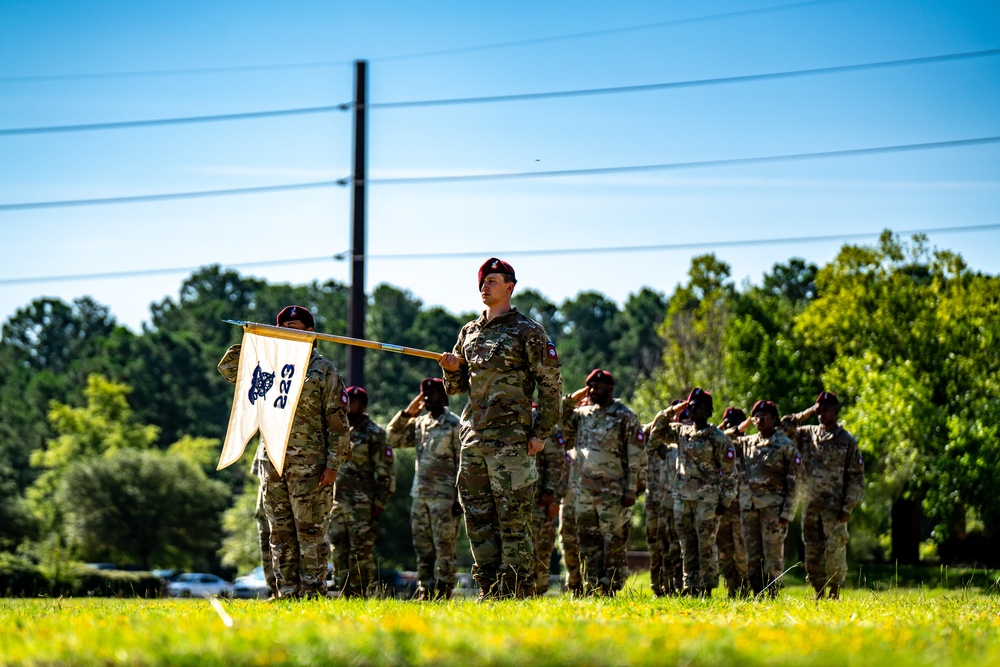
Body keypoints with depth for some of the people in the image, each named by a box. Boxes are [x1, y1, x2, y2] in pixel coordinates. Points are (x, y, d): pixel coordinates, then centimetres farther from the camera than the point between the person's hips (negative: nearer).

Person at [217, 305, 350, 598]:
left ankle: (312, 593, -3)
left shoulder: (324, 370, 0)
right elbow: (228, 368, 17)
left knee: (310, 533, -5)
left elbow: (338, 421, -3)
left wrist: (333, 464, -11)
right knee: (280, 535, 6)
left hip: (309, 466, -5)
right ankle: (287, 592, 10)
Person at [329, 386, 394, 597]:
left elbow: (385, 473, -4)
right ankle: (345, 593, 9)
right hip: (336, 499, 6)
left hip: (361, 502, -6)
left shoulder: (374, 434, -2)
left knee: (361, 549, -8)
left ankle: (362, 594, -7)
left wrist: (379, 503, -11)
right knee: (339, 548, 5)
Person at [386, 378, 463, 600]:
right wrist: (407, 414, 4)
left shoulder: (454, 424, -4)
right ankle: (424, 590, 13)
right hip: (420, 495, 7)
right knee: (422, 548, 8)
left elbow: (463, 463, -6)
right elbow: (394, 439, 15)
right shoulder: (419, 423, 15)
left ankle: (443, 590, -4)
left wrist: (460, 497, -12)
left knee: (444, 546, -6)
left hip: (444, 496, -7)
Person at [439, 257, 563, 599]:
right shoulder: (469, 332, 17)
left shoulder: (528, 331, -2)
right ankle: (489, 591, 11)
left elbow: (551, 384, -4)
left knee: (513, 518, -7)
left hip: (510, 438, -7)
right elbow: (457, 386, 23)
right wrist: (451, 369, 0)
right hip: (473, 438, 7)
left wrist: (541, 432, -10)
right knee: (477, 519, 6)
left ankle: (517, 592, -6)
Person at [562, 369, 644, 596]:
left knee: (614, 544, -4)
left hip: (613, 492, -5)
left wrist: (631, 490, -10)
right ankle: (592, 588, 12)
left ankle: (610, 590, -1)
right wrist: (570, 400, 6)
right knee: (588, 544, 7)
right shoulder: (581, 413, 13)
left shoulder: (625, 417, -2)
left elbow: (636, 457, -4)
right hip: (584, 490, 5)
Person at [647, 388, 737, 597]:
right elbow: (656, 432, 17)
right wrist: (671, 411, 5)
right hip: (682, 497, 5)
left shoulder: (719, 438, -5)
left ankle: (707, 588, -1)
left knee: (706, 545, -4)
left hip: (707, 499, -5)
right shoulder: (681, 432, 10)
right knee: (687, 545, 7)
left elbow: (729, 472, -5)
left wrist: (725, 500, -9)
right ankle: (690, 586, 12)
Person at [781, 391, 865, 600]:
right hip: (811, 506, 4)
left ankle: (834, 594, -4)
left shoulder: (847, 441, 0)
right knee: (812, 552, 4)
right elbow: (784, 427, 12)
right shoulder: (808, 434, 11)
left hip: (835, 507, -4)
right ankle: (818, 594, 11)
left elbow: (856, 478, -2)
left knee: (834, 550, -9)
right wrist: (806, 414, 3)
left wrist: (848, 507, -10)